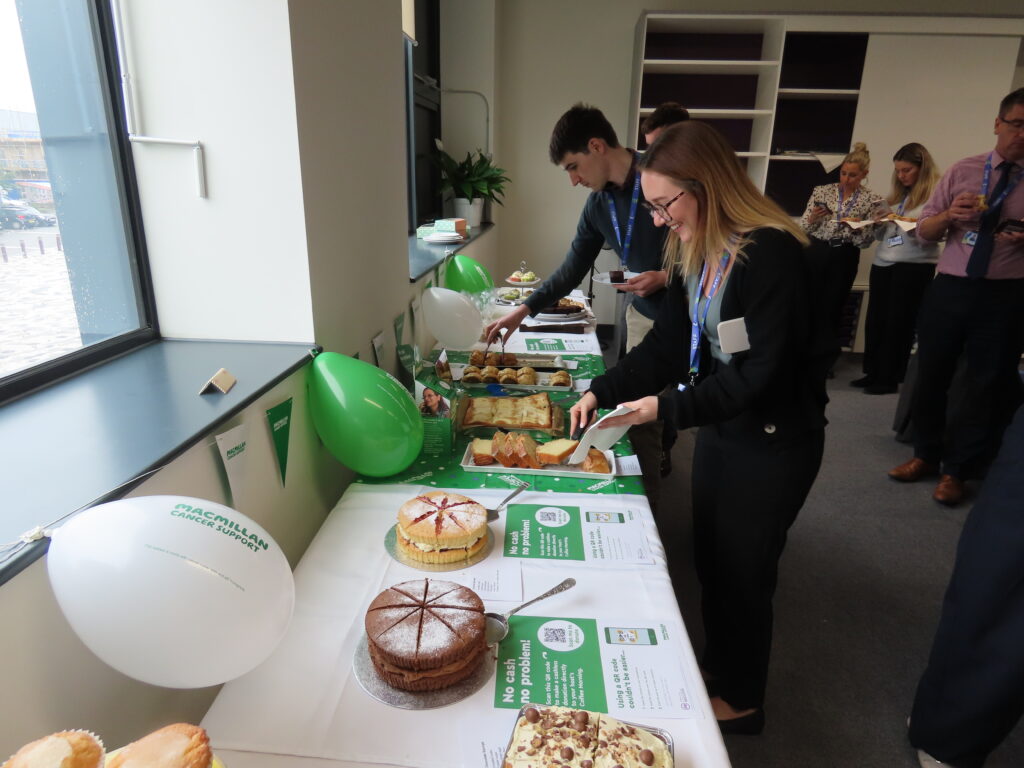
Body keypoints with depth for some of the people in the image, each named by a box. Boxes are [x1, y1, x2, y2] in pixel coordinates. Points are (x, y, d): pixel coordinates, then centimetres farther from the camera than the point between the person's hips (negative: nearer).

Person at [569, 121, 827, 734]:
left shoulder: (771, 253, -24)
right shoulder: (696, 253, 2)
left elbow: (762, 374, -26)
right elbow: (668, 344, 3)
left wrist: (670, 407, -26)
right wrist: (603, 391, -7)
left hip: (775, 441, -8)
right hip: (720, 426, 8)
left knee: (743, 570, 9)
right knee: (710, 557, 20)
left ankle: (742, 701, 34)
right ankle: (717, 665, 44)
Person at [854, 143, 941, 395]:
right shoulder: (896, 195, 16)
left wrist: (917, 226, -27)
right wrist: (878, 224, 0)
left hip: (915, 266, -6)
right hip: (883, 263, 6)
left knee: (899, 322, 0)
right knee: (875, 320, 5)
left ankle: (890, 378, 9)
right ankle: (873, 373, 16)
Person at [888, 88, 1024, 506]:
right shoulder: (963, 171, 6)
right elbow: (924, 231, 5)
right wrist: (950, 215, -15)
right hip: (950, 288, 1)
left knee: (988, 385, 6)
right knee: (931, 376, 8)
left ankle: (956, 471, 21)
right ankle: (926, 455, 27)